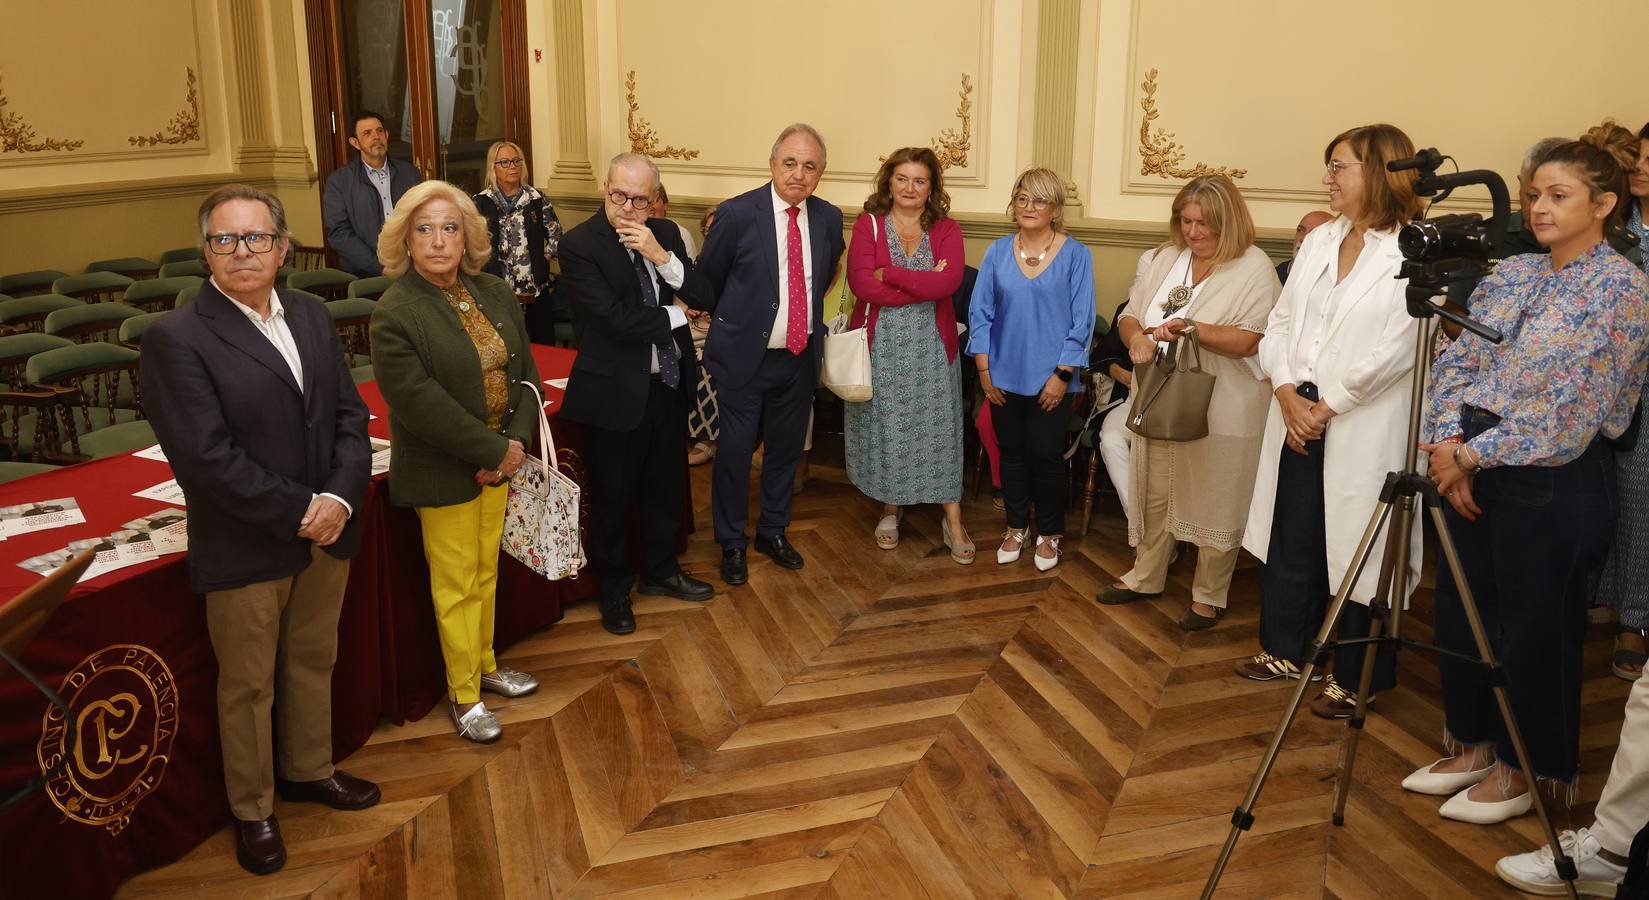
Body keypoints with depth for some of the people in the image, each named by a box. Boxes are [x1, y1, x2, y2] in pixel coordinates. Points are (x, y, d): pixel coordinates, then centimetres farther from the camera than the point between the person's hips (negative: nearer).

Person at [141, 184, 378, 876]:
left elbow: (349, 414, 3)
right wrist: (300, 513, -19)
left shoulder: (312, 317, 5)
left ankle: (308, 769, 44)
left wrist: (340, 497, -12)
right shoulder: (177, 338, -15)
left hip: (327, 532, 6)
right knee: (249, 685, 12)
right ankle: (252, 810, 31)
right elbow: (208, 457, -21)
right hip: (243, 551, -5)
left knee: (314, 662, 22)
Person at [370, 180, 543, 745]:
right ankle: (463, 694, 22)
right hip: (441, 474, -5)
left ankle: (485, 664, 39)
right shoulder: (394, 313, -16)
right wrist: (494, 452, -20)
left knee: (486, 571, 19)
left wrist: (516, 441, -10)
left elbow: (524, 372, 5)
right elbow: (420, 403, -23)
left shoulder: (497, 295, 3)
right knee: (456, 584, 7)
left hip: (497, 460, 6)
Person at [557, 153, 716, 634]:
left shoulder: (664, 234, 3)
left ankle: (660, 571, 41)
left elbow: (705, 297, -6)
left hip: (668, 384, 6)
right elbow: (615, 319, -23)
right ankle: (613, 590, 29)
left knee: (666, 487, 20)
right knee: (612, 498, 9)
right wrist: (673, 317, -9)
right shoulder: (579, 245, -15)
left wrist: (661, 256, -19)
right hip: (616, 391, -5)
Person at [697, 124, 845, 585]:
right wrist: (736, 320, 8)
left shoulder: (828, 219, -1)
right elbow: (707, 279, -2)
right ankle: (732, 543, 23)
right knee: (734, 452, 5)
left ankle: (773, 531, 36)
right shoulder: (737, 213, -14)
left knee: (786, 449, 17)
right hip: (743, 356, -4)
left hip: (801, 357, 4)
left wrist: (809, 321, 13)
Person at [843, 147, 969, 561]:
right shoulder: (868, 225, 0)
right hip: (880, 344, 0)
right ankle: (890, 509, 27)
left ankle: (952, 521, 12)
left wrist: (889, 273, -14)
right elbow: (861, 283, -15)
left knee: (938, 429, 4)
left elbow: (950, 281, -15)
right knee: (884, 428, 8)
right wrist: (925, 286, -15)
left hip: (931, 345, 0)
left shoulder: (946, 229, 2)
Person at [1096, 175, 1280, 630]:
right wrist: (1136, 336, -13)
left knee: (1213, 504, 5)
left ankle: (1209, 596, 20)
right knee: (1155, 496, 16)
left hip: (1221, 410, -5)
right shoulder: (1167, 259, 8)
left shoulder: (1254, 268, -9)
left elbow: (1251, 340, -19)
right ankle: (1145, 577, 33)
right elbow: (1129, 315, 10)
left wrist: (1193, 328, -28)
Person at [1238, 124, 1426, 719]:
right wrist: (1287, 391, -6)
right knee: (1289, 540, 15)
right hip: (1298, 418, 7)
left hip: (1363, 428, -7)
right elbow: (1280, 322, 9)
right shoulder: (1318, 241, 13)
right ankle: (1285, 649, 33)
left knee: (1358, 550, 3)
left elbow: (1396, 350, -17)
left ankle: (1357, 679, 19)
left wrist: (1327, 404, -14)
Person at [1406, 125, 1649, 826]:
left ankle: (1529, 771, 24)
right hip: (1472, 467, 7)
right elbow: (1457, 362, 7)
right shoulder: (1511, 274, 9)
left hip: (1555, 482, -7)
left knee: (1535, 629, 6)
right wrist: (1449, 443, -9)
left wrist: (1470, 454, -16)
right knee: (1460, 609, 13)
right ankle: (1473, 747, 32)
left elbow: (1571, 408, -18)